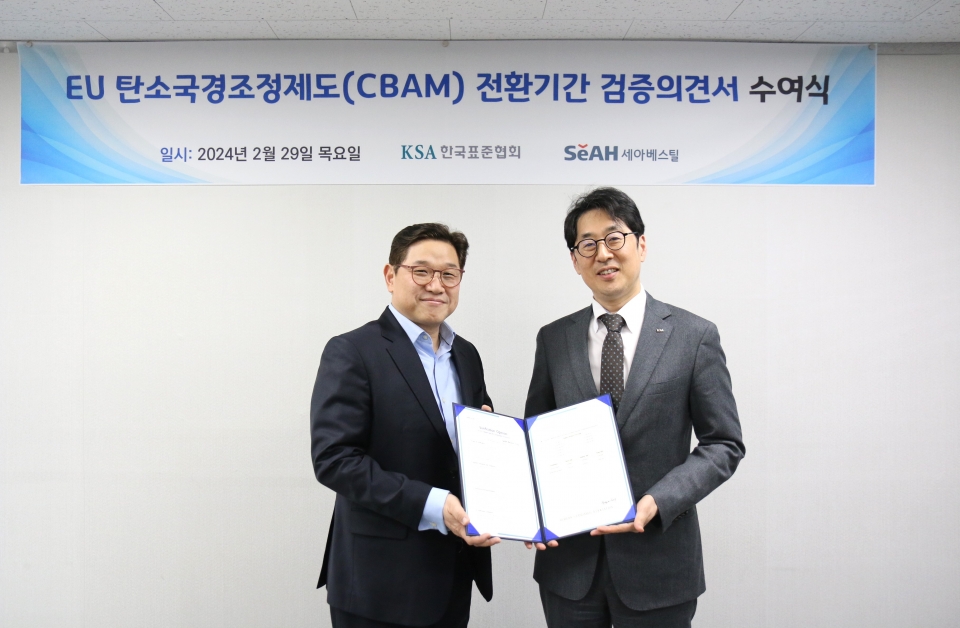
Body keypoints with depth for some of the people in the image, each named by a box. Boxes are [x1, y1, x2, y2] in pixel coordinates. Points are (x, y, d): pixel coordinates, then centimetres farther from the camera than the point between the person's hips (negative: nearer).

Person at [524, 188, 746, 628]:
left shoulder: (695, 336, -4)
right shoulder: (552, 340, 4)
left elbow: (723, 443, -3)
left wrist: (657, 502, -17)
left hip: (657, 561, -2)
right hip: (568, 559, 2)